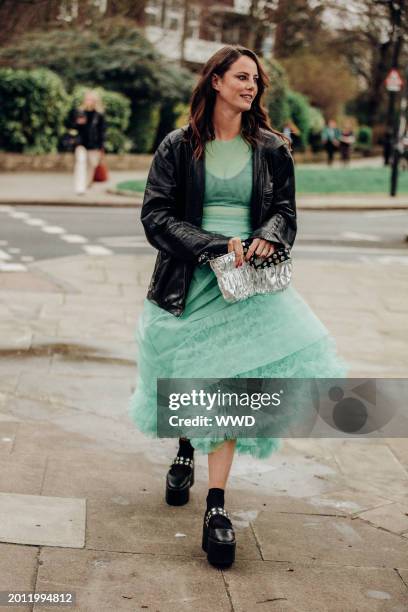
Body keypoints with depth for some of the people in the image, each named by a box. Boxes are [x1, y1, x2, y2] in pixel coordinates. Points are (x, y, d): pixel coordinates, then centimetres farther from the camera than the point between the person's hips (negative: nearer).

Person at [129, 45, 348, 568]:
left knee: (230, 383, -11)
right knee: (188, 382, 10)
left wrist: (267, 239, -14)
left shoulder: (271, 149, 8)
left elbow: (285, 211, 10)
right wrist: (214, 246, -17)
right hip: (187, 282, 0)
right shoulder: (178, 147, 2)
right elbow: (155, 214, -5)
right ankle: (186, 449, 45)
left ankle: (216, 504, -6)